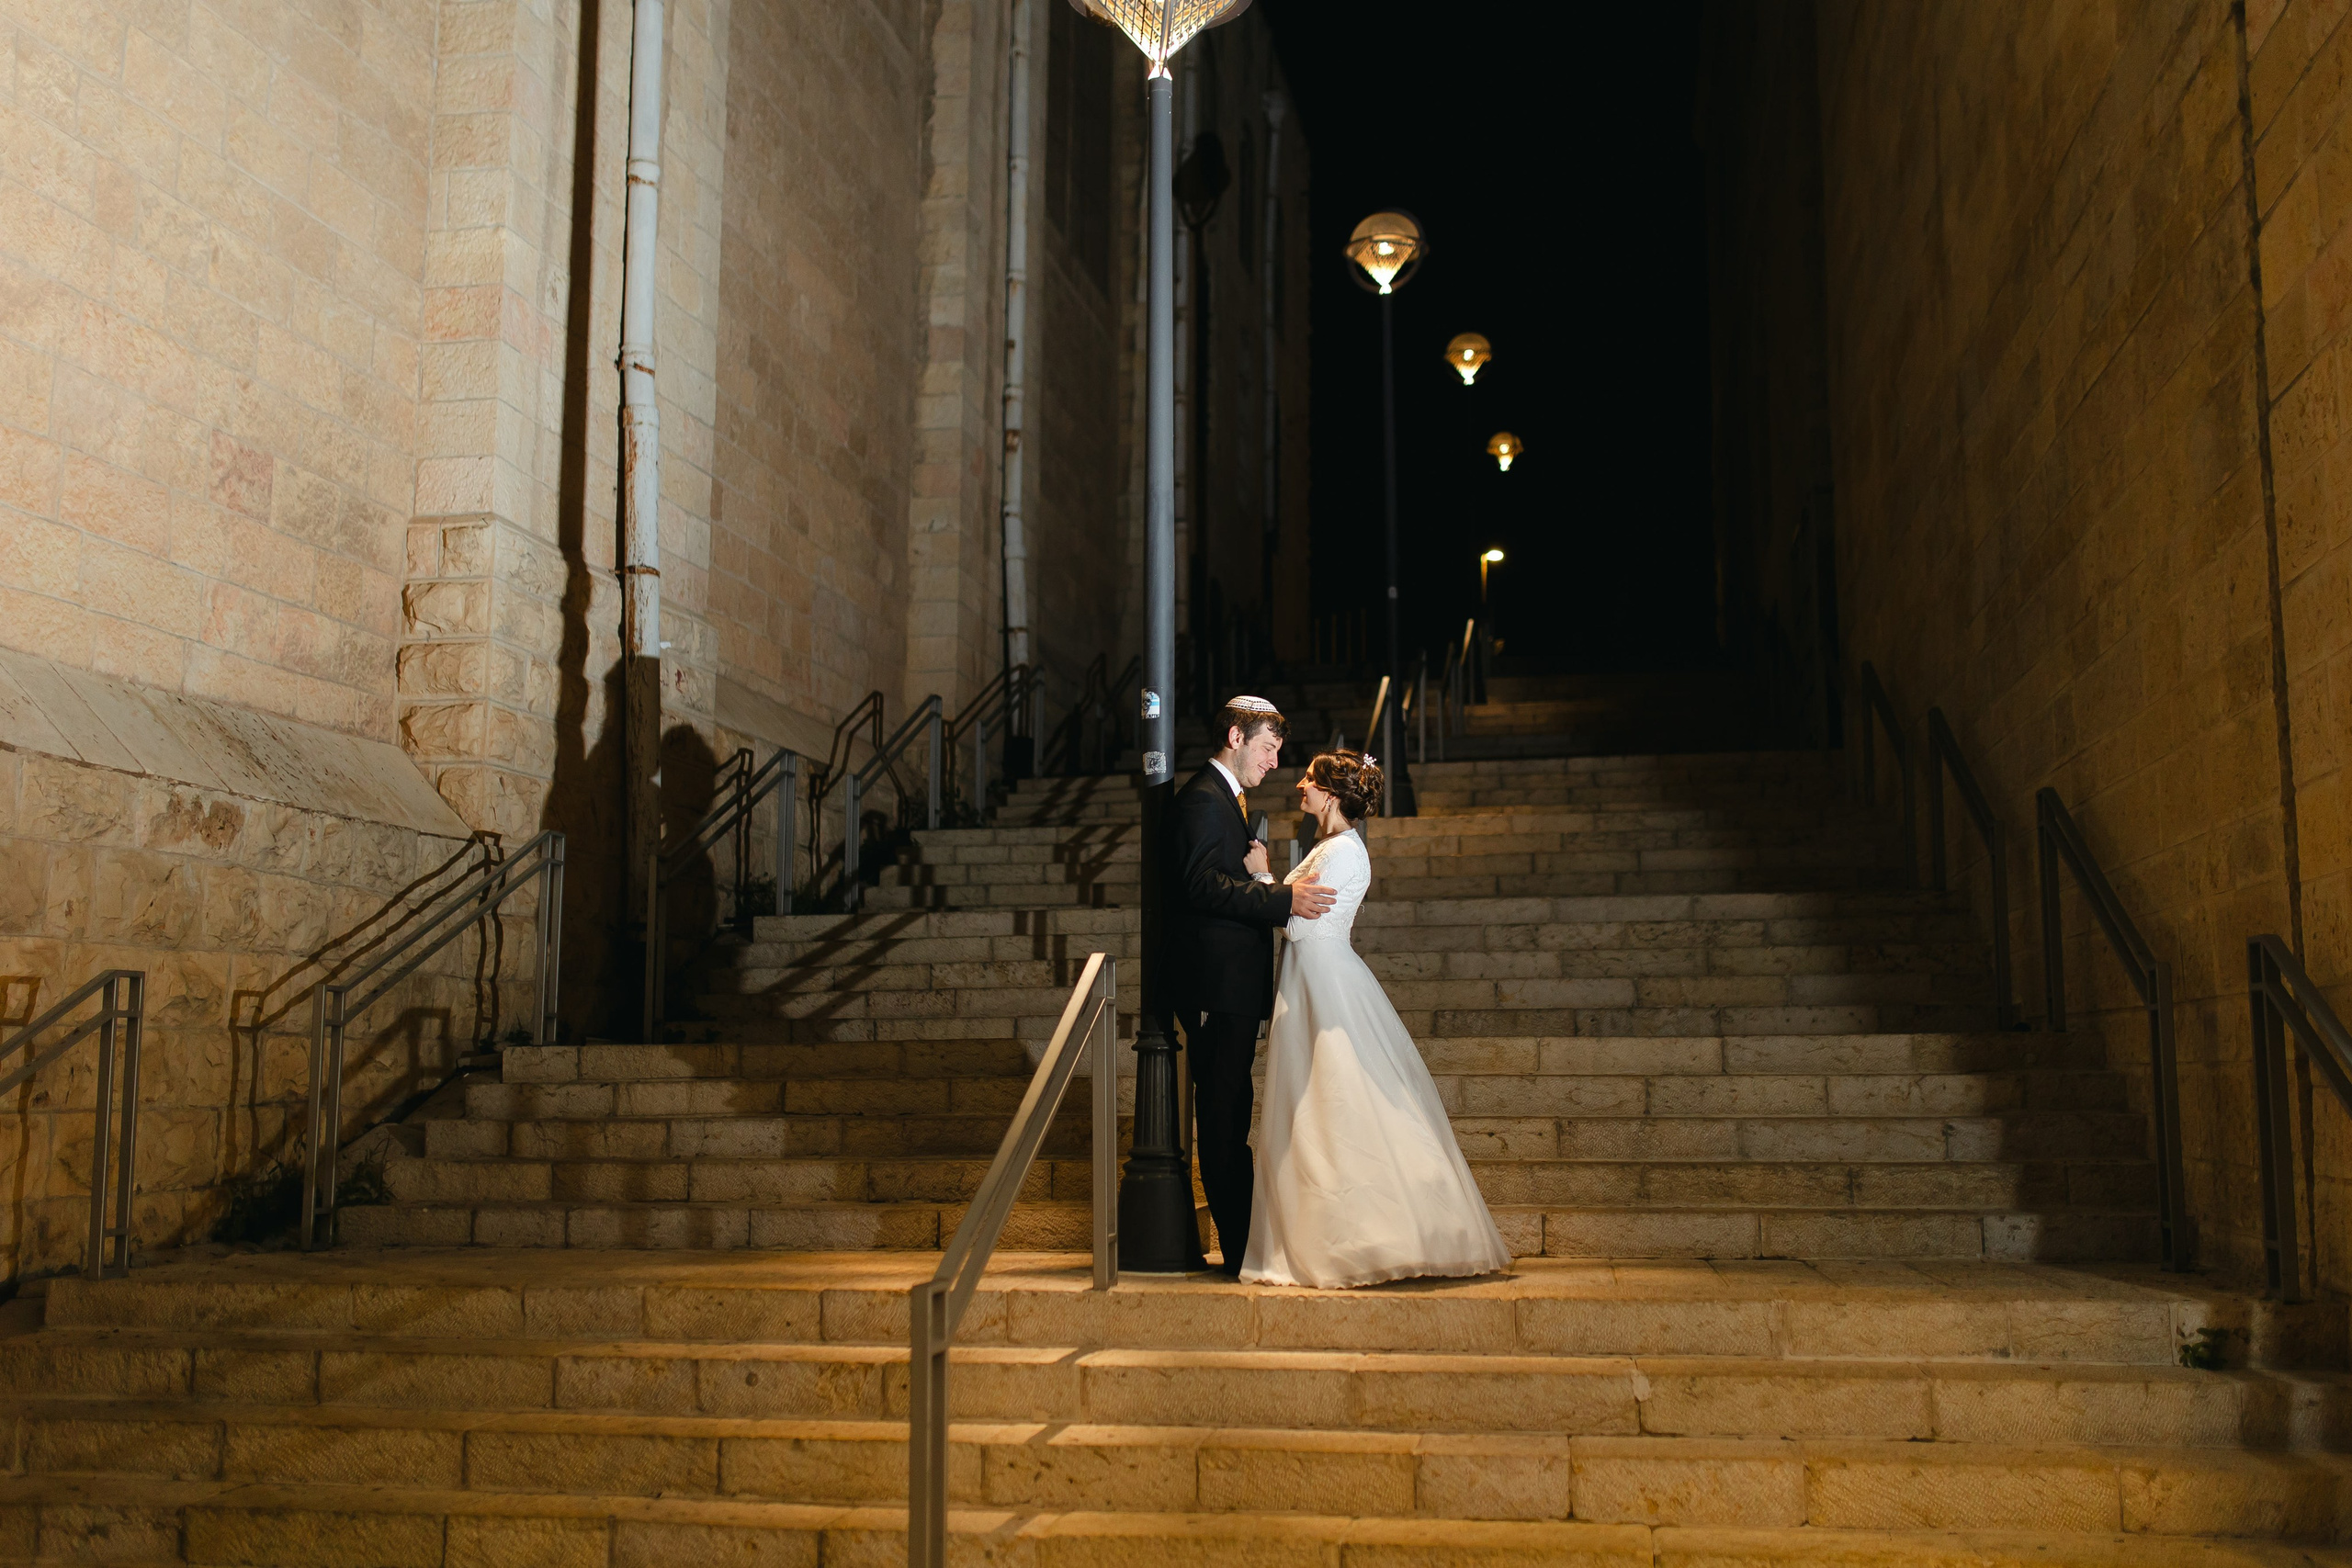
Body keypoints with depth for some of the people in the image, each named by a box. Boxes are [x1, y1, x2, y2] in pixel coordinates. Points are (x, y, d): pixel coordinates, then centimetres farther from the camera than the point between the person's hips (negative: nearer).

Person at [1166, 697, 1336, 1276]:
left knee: (1228, 1112, 13)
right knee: (1223, 1114, -7)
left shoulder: (1228, 799, 21)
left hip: (1235, 987, 11)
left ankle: (1245, 1244, 19)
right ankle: (1240, 1249, -4)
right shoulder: (1203, 800, -12)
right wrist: (1282, 898, -26)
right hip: (1217, 982, -11)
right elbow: (1202, 886, -23)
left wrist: (1259, 875, 3)